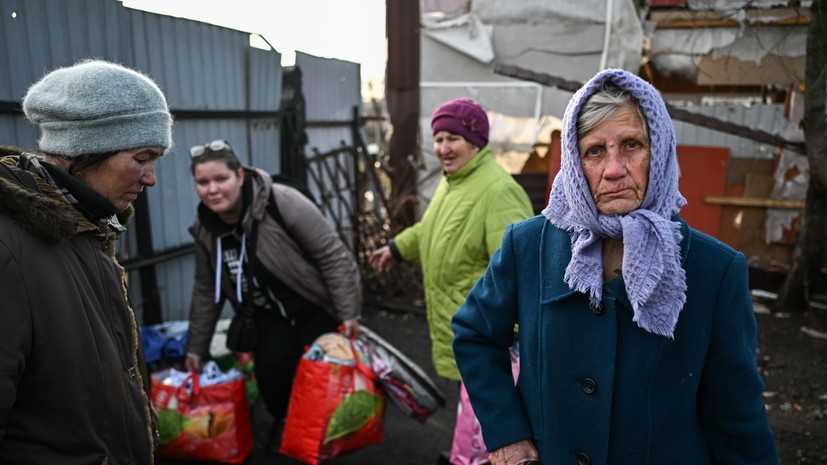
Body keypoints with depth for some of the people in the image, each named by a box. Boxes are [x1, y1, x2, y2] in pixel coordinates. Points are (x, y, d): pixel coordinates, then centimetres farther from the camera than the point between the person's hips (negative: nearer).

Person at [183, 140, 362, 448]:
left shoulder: (282, 203, -28)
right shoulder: (204, 228, -8)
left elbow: (333, 255, -22)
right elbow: (206, 290, 5)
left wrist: (348, 312, -19)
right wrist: (197, 346, 9)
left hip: (316, 307, -4)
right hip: (271, 314, 4)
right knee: (271, 368, -12)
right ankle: (284, 419, 22)